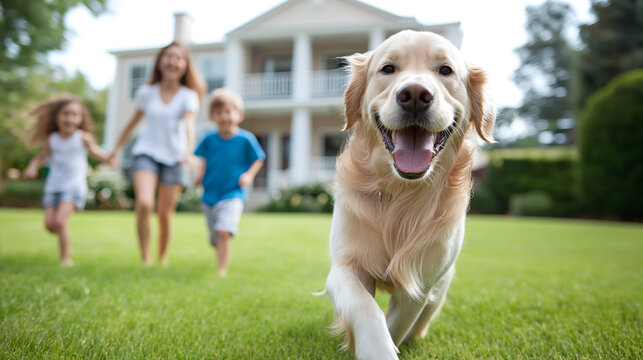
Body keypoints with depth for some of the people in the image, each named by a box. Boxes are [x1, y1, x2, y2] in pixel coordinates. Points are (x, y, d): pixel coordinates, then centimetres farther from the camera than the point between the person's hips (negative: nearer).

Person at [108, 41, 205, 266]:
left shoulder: (188, 96, -4)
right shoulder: (147, 93, 3)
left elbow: (189, 124, -21)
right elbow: (134, 123, 15)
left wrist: (189, 151, -39)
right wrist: (116, 150, 21)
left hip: (173, 158, 0)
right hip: (146, 153, 1)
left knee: (165, 214, 5)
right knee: (144, 204, -22)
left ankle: (162, 260, 26)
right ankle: (145, 259, -10)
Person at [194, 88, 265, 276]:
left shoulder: (246, 139, -8)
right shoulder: (209, 139, 1)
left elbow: (258, 160, 3)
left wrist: (249, 175, -12)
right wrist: (201, 174, 5)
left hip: (233, 195, -4)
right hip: (209, 195, 4)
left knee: (224, 232, -23)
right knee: (215, 241, 13)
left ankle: (222, 271, -15)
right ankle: (221, 262, 40)